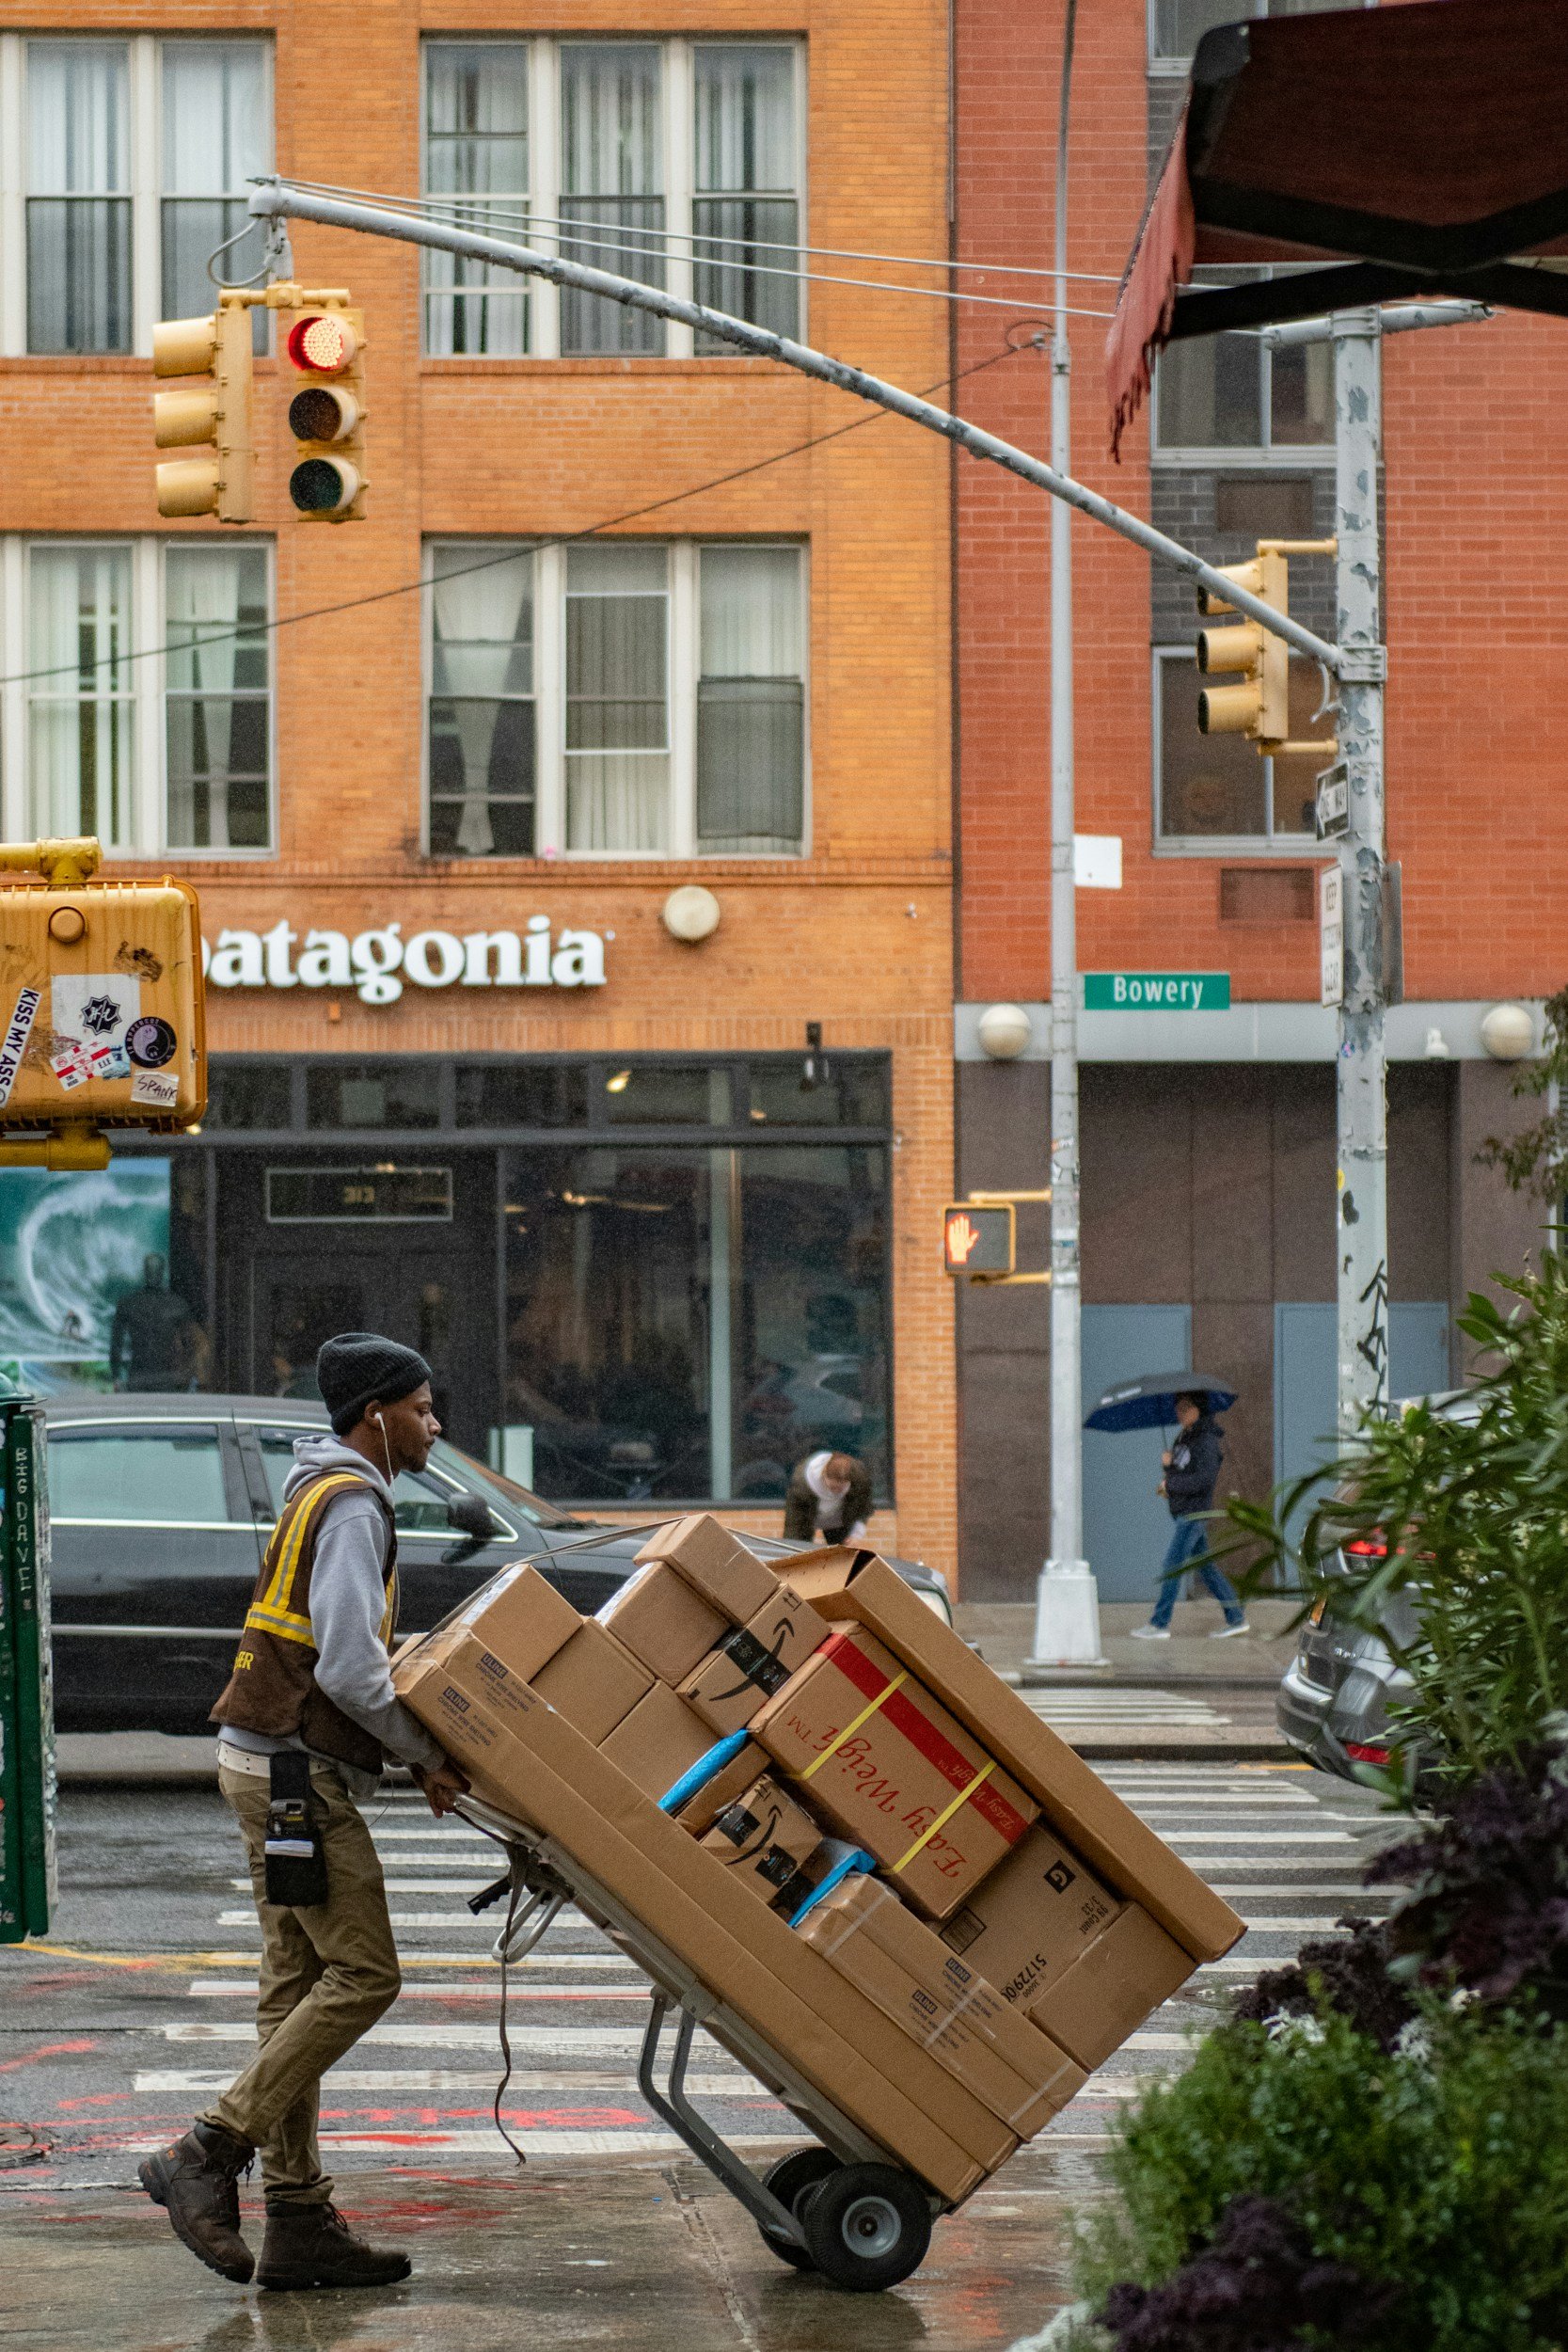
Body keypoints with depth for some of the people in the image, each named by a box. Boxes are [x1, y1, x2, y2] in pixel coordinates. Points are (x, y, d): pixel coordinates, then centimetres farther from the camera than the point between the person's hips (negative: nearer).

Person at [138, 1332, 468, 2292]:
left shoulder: (327, 1496, 20)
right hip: (298, 1770, -11)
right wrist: (428, 1754, -10)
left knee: (301, 1984, 8)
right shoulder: (352, 1504, -13)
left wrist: (422, 1749, 11)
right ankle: (209, 2156, -11)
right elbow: (350, 1668, -22)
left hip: (277, 1765, 11)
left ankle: (299, 2218, 9)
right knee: (363, 1972, -10)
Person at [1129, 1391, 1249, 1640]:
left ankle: (1159, 1624, -7)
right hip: (1182, 1510, 9)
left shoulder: (1207, 1441, -13)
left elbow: (1206, 1478, -22)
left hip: (1193, 1510, -9)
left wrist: (1171, 1485, -14)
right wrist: (1167, 1462, -2)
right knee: (1205, 1566, 12)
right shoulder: (1183, 1436, 15)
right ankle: (1236, 1618, 16)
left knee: (1172, 1564, -9)